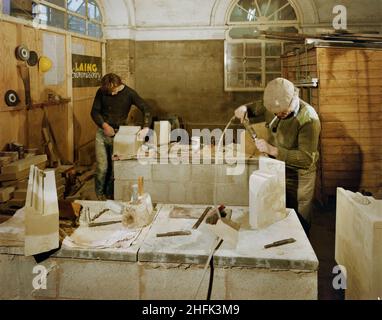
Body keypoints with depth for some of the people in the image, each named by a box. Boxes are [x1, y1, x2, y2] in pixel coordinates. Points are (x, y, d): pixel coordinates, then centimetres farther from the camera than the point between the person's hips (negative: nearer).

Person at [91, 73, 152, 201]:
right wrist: (104, 124, -16)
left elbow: (146, 109, -14)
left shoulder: (129, 93, -9)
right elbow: (95, 111, 1)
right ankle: (100, 195, 17)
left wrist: (146, 128, -29)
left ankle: (110, 195, 18)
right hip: (102, 133, 1)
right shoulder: (101, 92, -5)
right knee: (102, 167, -3)